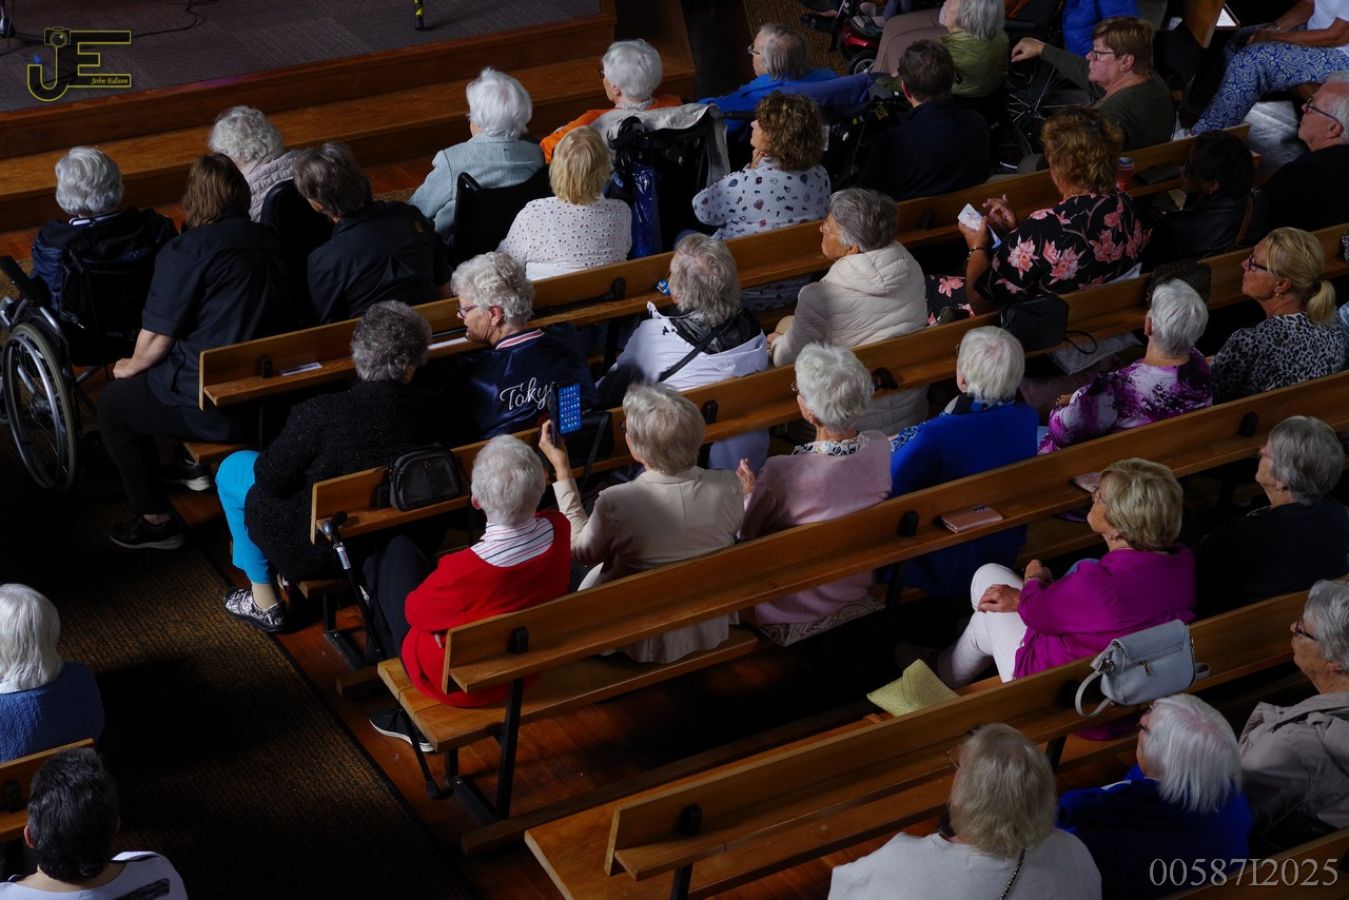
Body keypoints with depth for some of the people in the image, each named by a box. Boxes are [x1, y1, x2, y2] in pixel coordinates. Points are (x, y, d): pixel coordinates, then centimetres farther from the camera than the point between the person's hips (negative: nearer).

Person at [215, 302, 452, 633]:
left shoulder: (319, 413, -29)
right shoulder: (435, 410, -17)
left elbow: (271, 479, -17)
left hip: (324, 551, -5)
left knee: (232, 469, 20)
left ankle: (263, 601, 29)